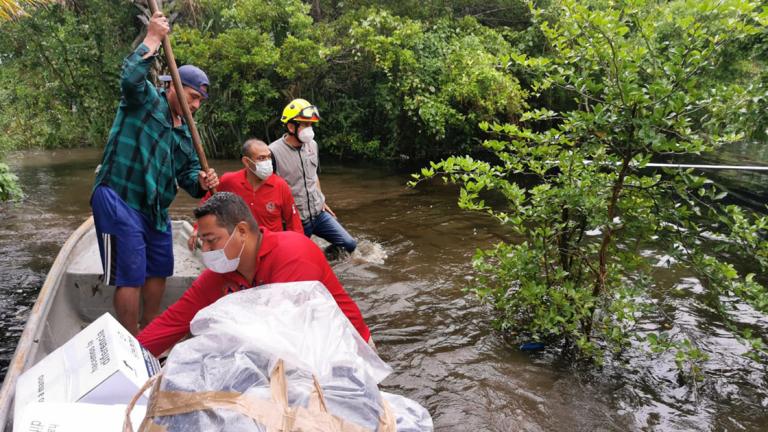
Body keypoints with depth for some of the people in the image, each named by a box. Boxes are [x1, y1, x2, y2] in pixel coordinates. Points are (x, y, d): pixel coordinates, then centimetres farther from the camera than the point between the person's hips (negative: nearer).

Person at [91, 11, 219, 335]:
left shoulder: (184, 133, 17)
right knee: (131, 279, -6)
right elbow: (130, 76, -26)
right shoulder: (145, 99, -3)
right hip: (119, 201, -8)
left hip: (154, 208, 8)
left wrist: (200, 182, -8)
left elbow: (187, 173, 15)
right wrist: (154, 38, -16)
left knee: (158, 272, 17)